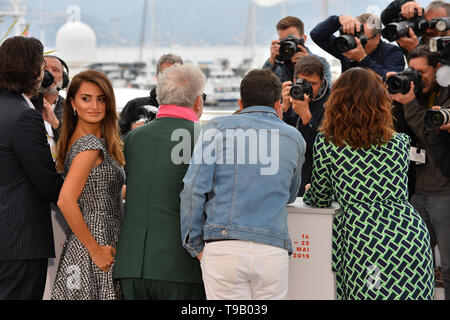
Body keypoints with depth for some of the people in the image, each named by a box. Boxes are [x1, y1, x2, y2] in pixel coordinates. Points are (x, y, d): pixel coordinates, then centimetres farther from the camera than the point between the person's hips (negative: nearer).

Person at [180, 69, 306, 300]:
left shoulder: (217, 128, 8)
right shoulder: (294, 138, 16)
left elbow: (194, 188, -1)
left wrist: (195, 245, 7)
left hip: (223, 246, -1)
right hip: (274, 250, 2)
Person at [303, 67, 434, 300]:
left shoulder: (326, 143, 1)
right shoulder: (399, 143, 10)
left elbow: (319, 200, 11)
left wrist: (310, 193, 35)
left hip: (363, 238, -3)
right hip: (412, 239, 3)